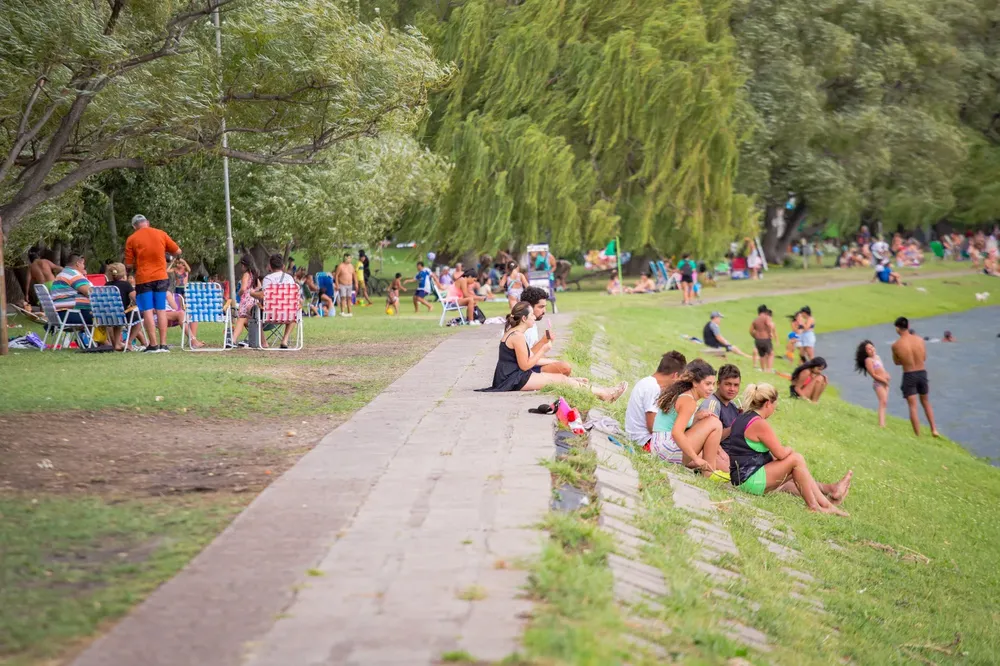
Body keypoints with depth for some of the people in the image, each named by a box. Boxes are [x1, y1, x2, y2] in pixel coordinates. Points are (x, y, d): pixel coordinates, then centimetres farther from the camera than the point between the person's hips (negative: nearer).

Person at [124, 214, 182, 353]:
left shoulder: (131, 239, -4)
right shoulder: (161, 234, 2)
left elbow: (129, 265, -3)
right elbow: (177, 251, 9)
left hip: (143, 279, -2)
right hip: (161, 277, 3)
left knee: (147, 312, -1)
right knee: (161, 310, 6)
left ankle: (153, 345, -5)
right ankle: (163, 344, 3)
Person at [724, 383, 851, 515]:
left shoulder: (740, 419, 12)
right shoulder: (759, 424, -18)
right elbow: (781, 453, -16)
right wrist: (789, 450, 7)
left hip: (739, 479, 10)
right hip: (750, 480, -10)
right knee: (796, 459, -6)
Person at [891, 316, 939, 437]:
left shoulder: (896, 345, -13)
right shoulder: (919, 340, -5)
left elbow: (897, 362, 2)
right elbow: (924, 357, 9)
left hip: (909, 376, -3)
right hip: (922, 373, 3)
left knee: (913, 406, 4)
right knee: (926, 402, 23)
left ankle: (918, 435, 4)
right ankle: (934, 429, 19)